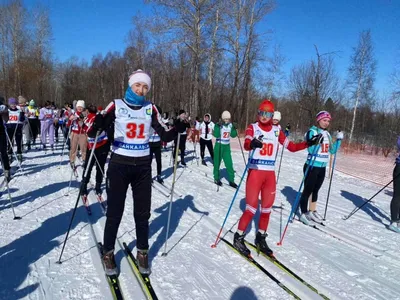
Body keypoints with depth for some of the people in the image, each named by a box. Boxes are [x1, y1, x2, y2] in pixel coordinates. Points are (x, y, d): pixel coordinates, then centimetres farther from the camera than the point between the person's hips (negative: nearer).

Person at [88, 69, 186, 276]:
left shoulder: (150, 109, 4)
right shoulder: (116, 106, -4)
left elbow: (164, 136, 3)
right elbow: (94, 131, -7)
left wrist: (177, 129, -17)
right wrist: (97, 125, -30)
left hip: (143, 166, 3)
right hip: (119, 165, -2)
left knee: (142, 212, 9)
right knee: (114, 212, 5)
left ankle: (142, 253, 26)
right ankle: (108, 253, 24)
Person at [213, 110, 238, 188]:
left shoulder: (230, 125, 2)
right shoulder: (218, 125, -11)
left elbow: (233, 135, 4)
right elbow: (216, 135, -23)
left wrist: (234, 129, -12)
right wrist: (218, 126, -34)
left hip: (227, 146, 4)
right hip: (219, 145, -3)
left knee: (229, 164, 0)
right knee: (217, 163, 7)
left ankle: (231, 180, 7)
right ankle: (216, 179, 22)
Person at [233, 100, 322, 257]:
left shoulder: (276, 130, 8)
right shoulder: (252, 128, -6)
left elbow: (292, 146, 9)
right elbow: (246, 144, -26)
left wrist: (308, 143, -4)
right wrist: (252, 144, -49)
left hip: (270, 174, 5)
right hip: (255, 172, -5)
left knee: (266, 208, 12)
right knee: (252, 208, -4)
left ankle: (260, 239, 28)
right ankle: (238, 237, 13)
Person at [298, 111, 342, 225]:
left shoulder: (327, 134, 9)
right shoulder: (312, 131, -12)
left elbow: (332, 150, 14)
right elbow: (311, 150, -20)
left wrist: (339, 140, 4)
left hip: (322, 167, 7)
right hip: (312, 166, -7)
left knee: (315, 190, 16)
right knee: (308, 190, 0)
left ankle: (312, 211, 28)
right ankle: (304, 213, 9)